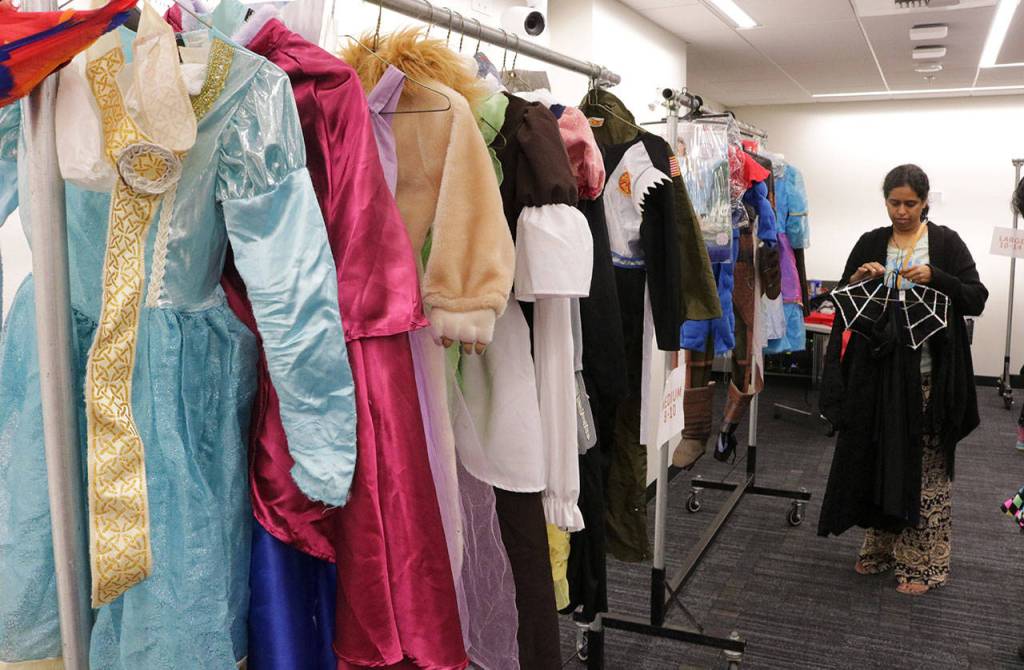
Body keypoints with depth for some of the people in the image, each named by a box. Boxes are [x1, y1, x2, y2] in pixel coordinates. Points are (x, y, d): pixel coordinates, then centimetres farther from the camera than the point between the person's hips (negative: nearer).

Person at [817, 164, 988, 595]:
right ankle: (881, 548, 23)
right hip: (879, 370, 3)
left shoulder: (946, 243, 1)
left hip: (928, 375, -3)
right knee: (878, 459, 9)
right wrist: (858, 280, -11)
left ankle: (923, 561, 12)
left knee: (926, 469, 1)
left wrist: (935, 278, -19)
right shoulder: (870, 244, 8)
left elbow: (976, 300, -3)